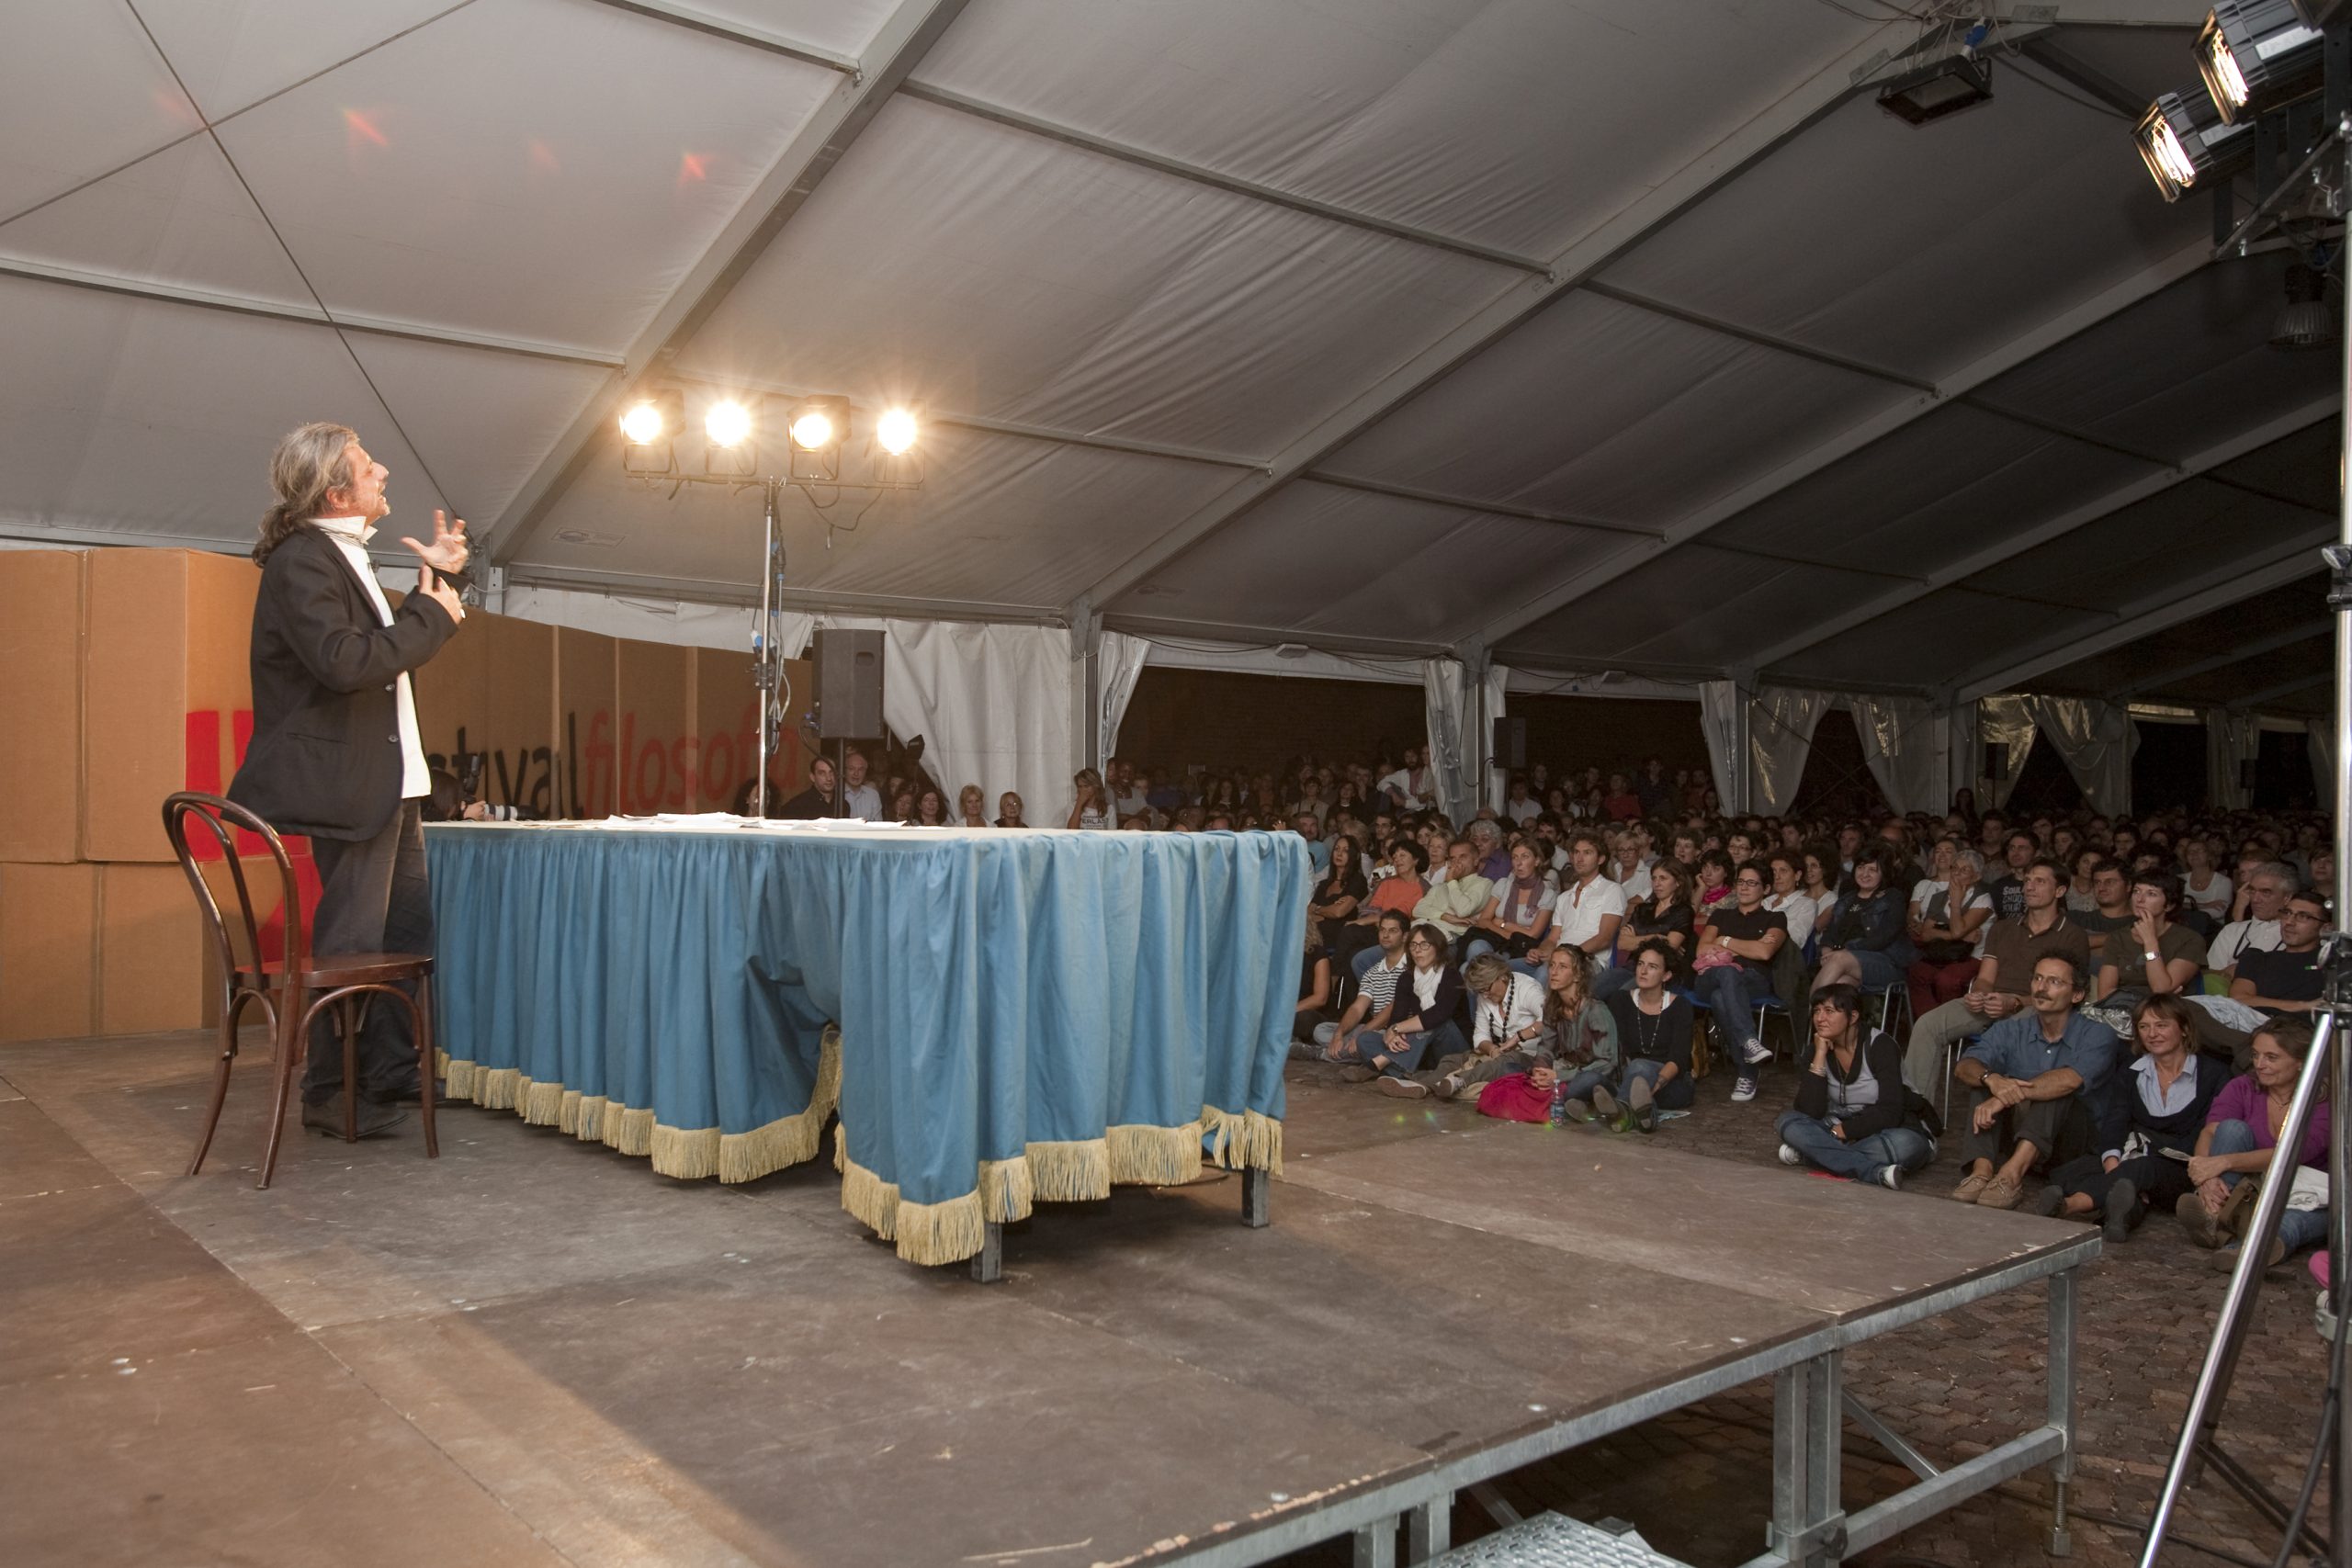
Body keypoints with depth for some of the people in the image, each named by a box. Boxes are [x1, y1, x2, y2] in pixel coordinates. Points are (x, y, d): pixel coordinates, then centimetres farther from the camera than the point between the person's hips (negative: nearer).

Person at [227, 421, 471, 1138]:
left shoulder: (343, 556, 15)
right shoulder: (300, 562, -15)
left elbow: (388, 646, 21)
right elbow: (343, 661, -27)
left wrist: (440, 579, 11)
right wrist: (431, 615, -17)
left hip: (390, 778, 10)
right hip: (349, 781, -10)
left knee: (408, 927, 15)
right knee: (352, 942, -2)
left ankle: (394, 1071, 26)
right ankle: (331, 1093, 10)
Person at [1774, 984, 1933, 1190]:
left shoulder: (1880, 1045, -13)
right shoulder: (1817, 1049, -2)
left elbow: (1890, 1113, -21)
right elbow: (1809, 1112, -16)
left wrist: (1844, 1130, -20)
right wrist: (1820, 1055, -17)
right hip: (1839, 1134, 4)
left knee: (1905, 1144, -37)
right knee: (1789, 1122, -22)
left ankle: (1811, 1153, -27)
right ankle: (1875, 1172, -34)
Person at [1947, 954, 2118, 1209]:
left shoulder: (2097, 1035, -4)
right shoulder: (2011, 1030, 7)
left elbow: (2070, 1080, -26)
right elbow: (1966, 1066, -11)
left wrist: (2008, 1096, -34)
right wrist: (1992, 1080, -35)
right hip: (2012, 1134, 3)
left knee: (2057, 1089, -29)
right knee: (1986, 1079, -19)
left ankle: (2013, 1172, -49)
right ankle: (1982, 1170, -40)